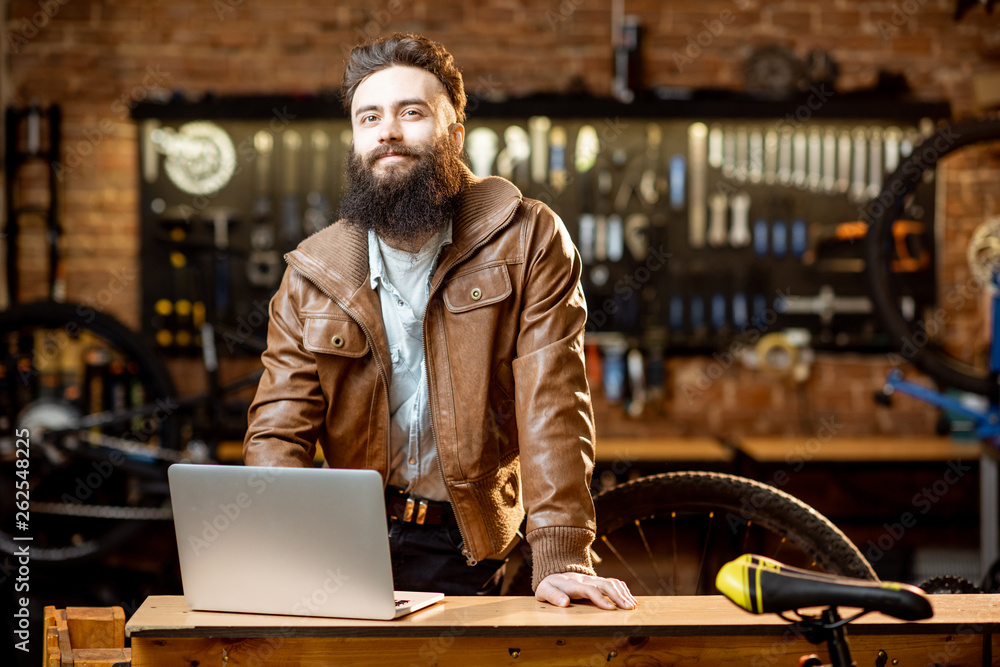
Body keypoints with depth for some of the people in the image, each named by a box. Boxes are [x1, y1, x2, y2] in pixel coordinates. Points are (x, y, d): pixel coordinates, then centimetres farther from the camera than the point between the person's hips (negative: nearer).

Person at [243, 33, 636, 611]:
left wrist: (560, 559, -20)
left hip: (467, 550, -1)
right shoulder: (312, 275, 3)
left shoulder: (528, 240, -4)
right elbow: (280, 429, -1)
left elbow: (552, 406, -10)